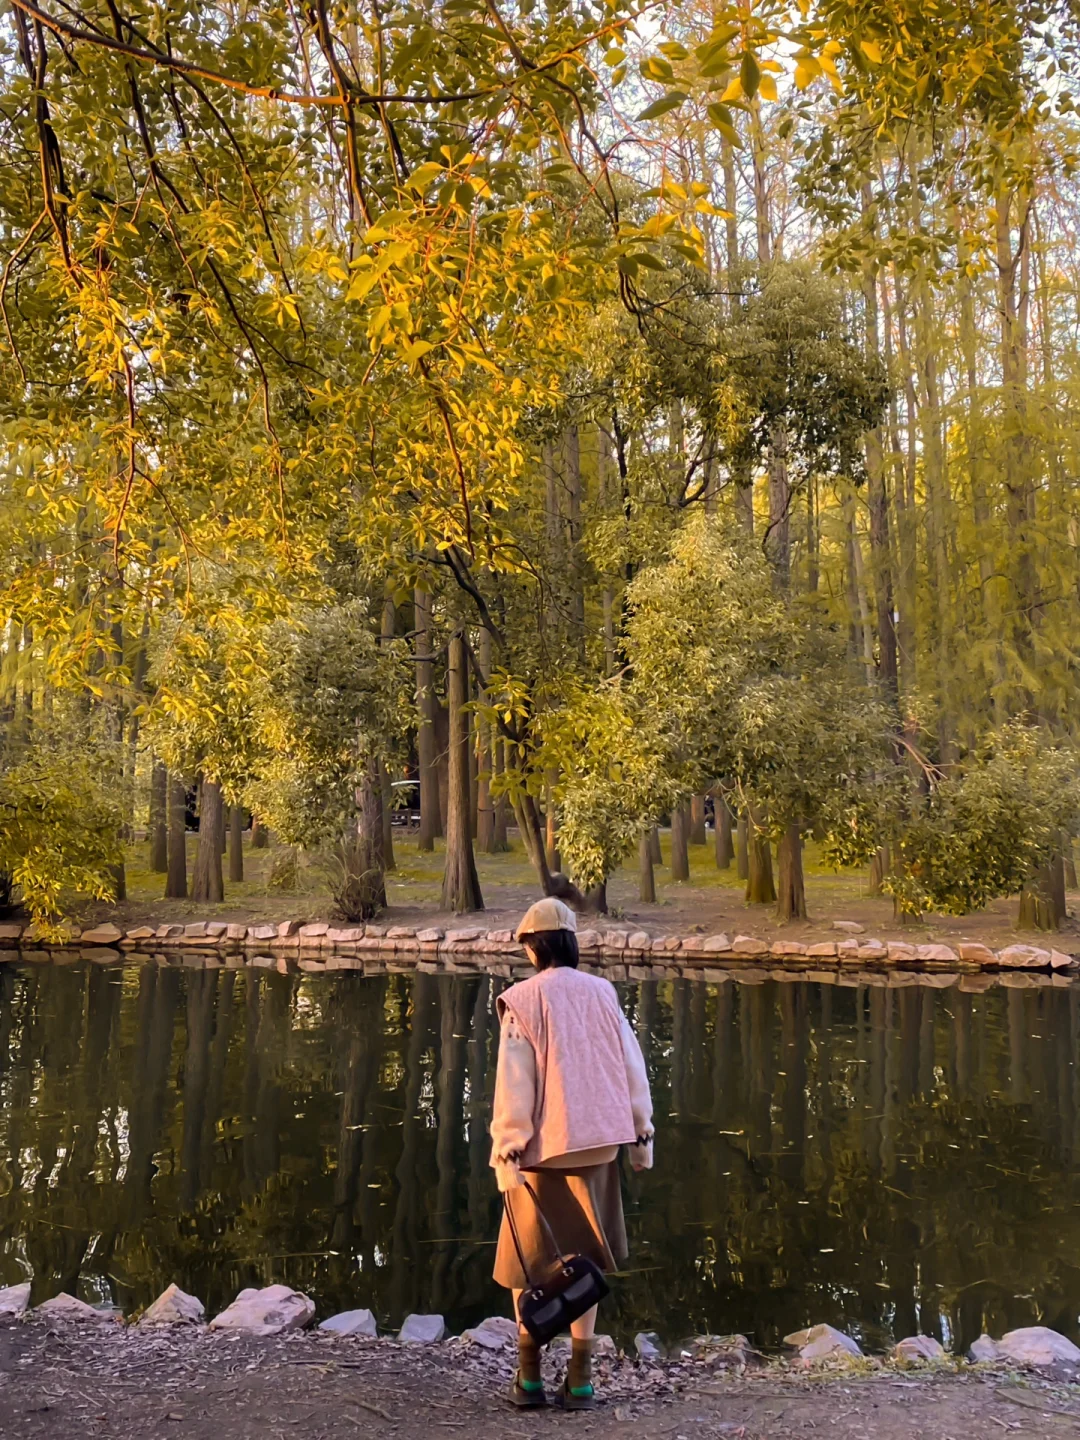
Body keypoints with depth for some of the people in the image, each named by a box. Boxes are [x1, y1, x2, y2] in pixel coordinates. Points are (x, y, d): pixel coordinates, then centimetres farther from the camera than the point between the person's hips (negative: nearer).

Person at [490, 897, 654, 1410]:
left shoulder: (523, 1000, -10)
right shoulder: (603, 993, 1)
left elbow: (514, 1082, -11)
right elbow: (631, 1067, 4)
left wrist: (507, 1150, -6)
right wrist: (641, 1133, 13)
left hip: (545, 1146, -3)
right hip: (598, 1142, 3)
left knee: (528, 1262, 13)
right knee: (585, 1261, 14)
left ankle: (529, 1378, 20)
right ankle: (579, 1378, 16)